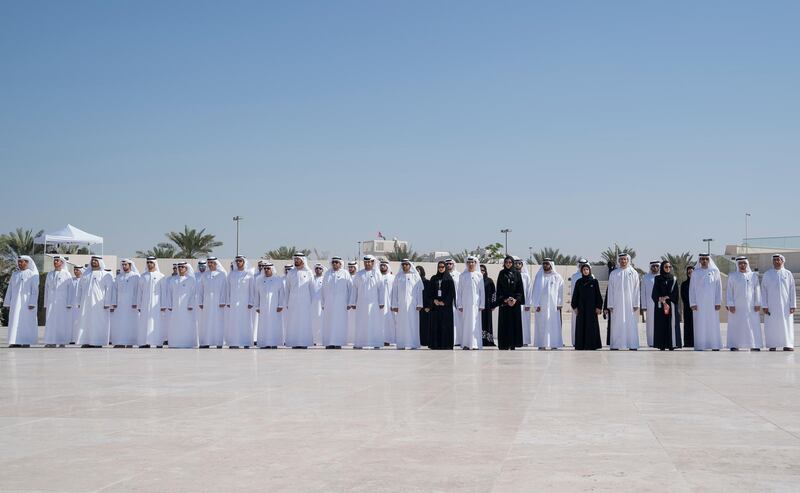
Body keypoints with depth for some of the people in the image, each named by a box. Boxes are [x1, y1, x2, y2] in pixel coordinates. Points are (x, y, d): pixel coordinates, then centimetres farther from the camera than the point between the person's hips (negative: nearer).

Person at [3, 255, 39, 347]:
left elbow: (35, 289, -9)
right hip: (16, 302, 5)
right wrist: (7, 302, 7)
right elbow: (10, 289, 13)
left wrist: (32, 303, -17)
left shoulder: (33, 274, -2)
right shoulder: (15, 274, 13)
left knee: (27, 321, -4)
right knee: (15, 321, -2)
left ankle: (27, 342, 0)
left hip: (27, 302, -5)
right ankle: (16, 342, -1)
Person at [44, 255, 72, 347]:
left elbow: (70, 289, -2)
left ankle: (62, 342, -1)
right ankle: (52, 342, -2)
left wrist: (69, 304, -9)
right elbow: (46, 289, 16)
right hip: (51, 302, 4)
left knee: (63, 321, -4)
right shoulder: (49, 274, 14)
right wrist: (45, 304, 10)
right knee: (50, 321, -3)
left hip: (63, 301, -4)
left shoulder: (66, 274, 1)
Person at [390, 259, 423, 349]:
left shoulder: (416, 276, 5)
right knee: (401, 324, 0)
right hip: (401, 305, 1)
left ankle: (413, 344, 0)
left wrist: (419, 304, -5)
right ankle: (401, 344, 3)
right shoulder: (398, 277, 9)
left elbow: (419, 291, 2)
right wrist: (394, 305, 1)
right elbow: (394, 291, 8)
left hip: (412, 304, -1)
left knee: (413, 324, -3)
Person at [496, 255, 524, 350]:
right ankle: (504, 345, -4)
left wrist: (516, 299, -11)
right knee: (504, 324, -3)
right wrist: (505, 300, -11)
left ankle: (513, 344, 1)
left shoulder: (517, 273, 6)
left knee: (515, 323, -1)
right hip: (504, 303, 0)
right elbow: (499, 289, 2)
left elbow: (520, 288, 3)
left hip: (515, 303, 0)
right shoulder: (501, 274, 6)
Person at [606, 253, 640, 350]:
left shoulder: (633, 273, 5)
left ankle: (632, 345, 0)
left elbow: (636, 290, 4)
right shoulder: (613, 274, 6)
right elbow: (610, 290, 6)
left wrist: (636, 304, -2)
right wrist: (610, 305, 0)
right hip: (617, 303, 0)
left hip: (629, 303, 0)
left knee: (631, 324, -2)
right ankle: (615, 345, 2)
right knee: (616, 324, -1)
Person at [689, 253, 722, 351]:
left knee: (713, 324, 0)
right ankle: (699, 346, 0)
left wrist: (718, 302, -3)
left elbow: (718, 288, 3)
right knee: (700, 325, -1)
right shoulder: (695, 273, 6)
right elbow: (691, 289, 5)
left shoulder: (715, 272, 5)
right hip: (699, 303, 0)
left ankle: (714, 345, 2)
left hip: (711, 303, 0)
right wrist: (693, 303, -3)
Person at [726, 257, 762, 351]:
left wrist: (757, 304, -3)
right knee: (736, 326, -3)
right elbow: (729, 291, 3)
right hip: (736, 306, -1)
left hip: (751, 306, 1)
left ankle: (754, 345, 0)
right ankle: (734, 345, -3)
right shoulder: (732, 276, 7)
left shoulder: (753, 276, 9)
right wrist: (730, 305, -7)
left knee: (753, 325, -2)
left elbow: (757, 291, 6)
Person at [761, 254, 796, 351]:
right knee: (771, 325, -2)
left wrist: (792, 305, -4)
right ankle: (772, 345, 2)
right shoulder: (767, 274, 5)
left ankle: (787, 345, 3)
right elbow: (763, 291, 3)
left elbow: (792, 291, 4)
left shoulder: (788, 274, 5)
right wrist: (764, 306, -5)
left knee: (786, 324, -1)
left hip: (785, 305, 0)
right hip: (771, 305, 0)